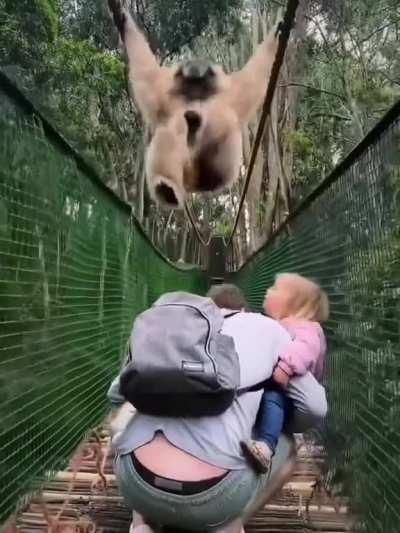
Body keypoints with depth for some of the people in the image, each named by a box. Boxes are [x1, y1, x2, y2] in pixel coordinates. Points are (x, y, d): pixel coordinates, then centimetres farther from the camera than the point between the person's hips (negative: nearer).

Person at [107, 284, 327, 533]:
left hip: (138, 484, 3)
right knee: (285, 449, 28)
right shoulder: (268, 328, 17)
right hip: (210, 497, -2)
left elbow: (117, 393, 28)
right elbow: (314, 408, 18)